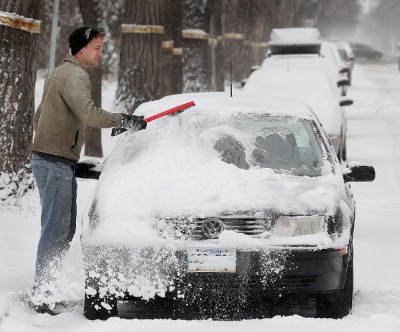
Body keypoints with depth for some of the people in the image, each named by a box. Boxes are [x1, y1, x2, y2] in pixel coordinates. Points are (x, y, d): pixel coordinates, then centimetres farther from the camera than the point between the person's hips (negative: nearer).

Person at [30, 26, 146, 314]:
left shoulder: (61, 74, 21)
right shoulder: (75, 76, -12)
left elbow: (38, 116, 27)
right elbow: (89, 114, -27)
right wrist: (125, 121, -21)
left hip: (48, 159, 11)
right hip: (57, 163, -11)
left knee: (65, 229, 12)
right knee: (56, 229, -11)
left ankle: (43, 289, 13)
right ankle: (40, 296, -12)